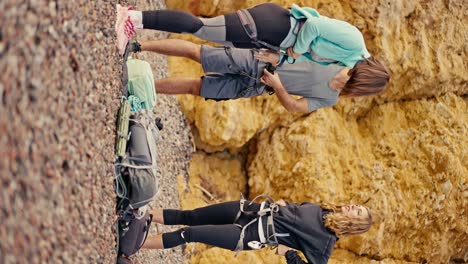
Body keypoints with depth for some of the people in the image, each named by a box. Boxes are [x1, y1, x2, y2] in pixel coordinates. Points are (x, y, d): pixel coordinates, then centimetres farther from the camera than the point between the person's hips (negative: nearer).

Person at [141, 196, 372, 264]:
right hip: (254, 210, 6)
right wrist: (280, 204, 6)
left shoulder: (325, 243, -9)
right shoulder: (323, 210, 11)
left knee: (190, 233, -11)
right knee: (188, 217, 3)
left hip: (254, 234, -6)